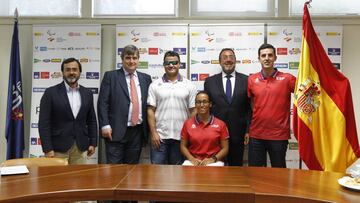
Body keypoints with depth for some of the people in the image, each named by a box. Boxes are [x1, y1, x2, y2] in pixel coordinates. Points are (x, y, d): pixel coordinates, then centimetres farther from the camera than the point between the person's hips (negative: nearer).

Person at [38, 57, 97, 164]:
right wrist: (48, 149, -12)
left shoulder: (87, 93, 7)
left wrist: (93, 143, 6)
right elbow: (44, 123, -6)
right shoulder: (51, 92, -4)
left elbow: (92, 120, 12)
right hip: (58, 147, -3)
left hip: (80, 148, 3)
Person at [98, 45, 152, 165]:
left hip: (138, 131, 3)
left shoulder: (145, 78, 12)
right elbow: (102, 103, -3)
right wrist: (105, 125, -12)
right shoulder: (110, 76, 2)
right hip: (116, 131, -3)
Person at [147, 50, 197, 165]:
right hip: (160, 136, 0)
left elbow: (193, 111, 3)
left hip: (181, 137, 0)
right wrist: (153, 133, -6)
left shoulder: (189, 85, 4)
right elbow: (151, 110, 1)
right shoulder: (155, 85, 4)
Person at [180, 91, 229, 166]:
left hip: (214, 162, -1)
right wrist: (192, 159, -8)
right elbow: (183, 146, 8)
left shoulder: (220, 124, 1)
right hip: (193, 161, 1)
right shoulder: (188, 123, 5)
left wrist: (213, 159, -11)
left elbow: (225, 148, 3)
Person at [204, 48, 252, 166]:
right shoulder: (210, 81, 5)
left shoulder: (246, 80, 3)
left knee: (236, 166, 10)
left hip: (238, 133, 0)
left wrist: (248, 130, -2)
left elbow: (249, 107, 2)